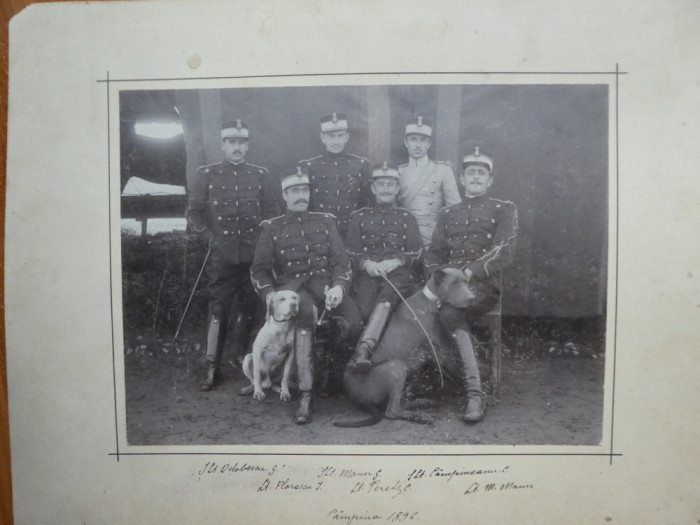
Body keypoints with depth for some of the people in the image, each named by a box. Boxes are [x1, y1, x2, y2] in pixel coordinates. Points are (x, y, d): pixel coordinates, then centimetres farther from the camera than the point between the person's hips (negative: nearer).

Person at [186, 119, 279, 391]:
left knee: (250, 307, 7)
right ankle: (211, 367, 8)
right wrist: (210, 238, -4)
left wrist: (262, 241, -2)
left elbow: (272, 212, 10)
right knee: (218, 309, 0)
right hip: (221, 255, -1)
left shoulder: (261, 175, 11)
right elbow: (193, 212, 6)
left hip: (253, 254, 2)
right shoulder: (205, 174, 7)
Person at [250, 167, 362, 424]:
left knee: (354, 323, -28)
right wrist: (270, 295, -9)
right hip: (291, 285, -2)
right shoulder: (271, 227, 16)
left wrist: (339, 286, -10)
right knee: (306, 311, -39)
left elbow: (341, 260, 11)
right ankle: (305, 395, -34)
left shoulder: (325, 221, 20)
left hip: (324, 282, 2)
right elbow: (259, 269, 11)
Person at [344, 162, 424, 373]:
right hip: (367, 272, 2)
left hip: (398, 272, -2)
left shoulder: (407, 218, 27)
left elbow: (417, 254, 14)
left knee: (388, 292, -39)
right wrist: (366, 263, -7)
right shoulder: (359, 216, 26)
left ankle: (364, 348, -52)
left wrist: (397, 261, -8)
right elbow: (349, 252, 15)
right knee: (365, 308, -35)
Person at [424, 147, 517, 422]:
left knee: (449, 314, -34)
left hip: (483, 283, -4)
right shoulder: (447, 213, 24)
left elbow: (503, 252, -4)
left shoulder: (504, 209, 11)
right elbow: (434, 253, 17)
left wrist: (470, 271, -17)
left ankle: (474, 392, -26)